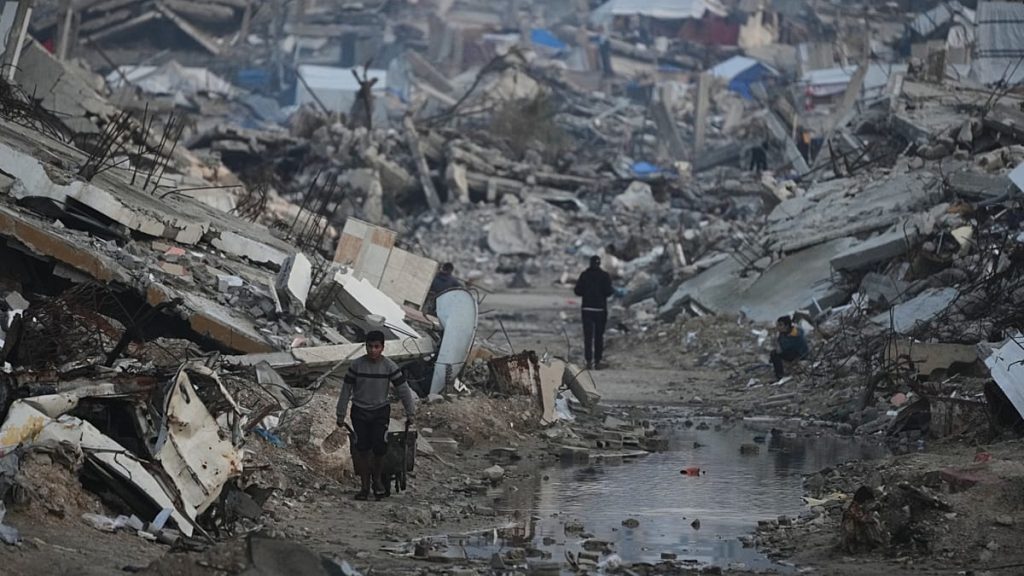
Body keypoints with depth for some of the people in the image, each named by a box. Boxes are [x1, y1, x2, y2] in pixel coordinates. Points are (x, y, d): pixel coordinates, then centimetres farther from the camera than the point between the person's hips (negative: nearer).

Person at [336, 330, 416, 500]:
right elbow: (346, 390, -1)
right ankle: (364, 485, 6)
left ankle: (377, 479, 11)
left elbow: (403, 390, -3)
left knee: (379, 447, -14)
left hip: (381, 411, 0)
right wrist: (341, 415, 1)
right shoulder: (357, 365, -8)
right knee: (362, 449, -6)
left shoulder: (389, 366, -9)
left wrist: (410, 414, -2)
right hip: (359, 411, 0)